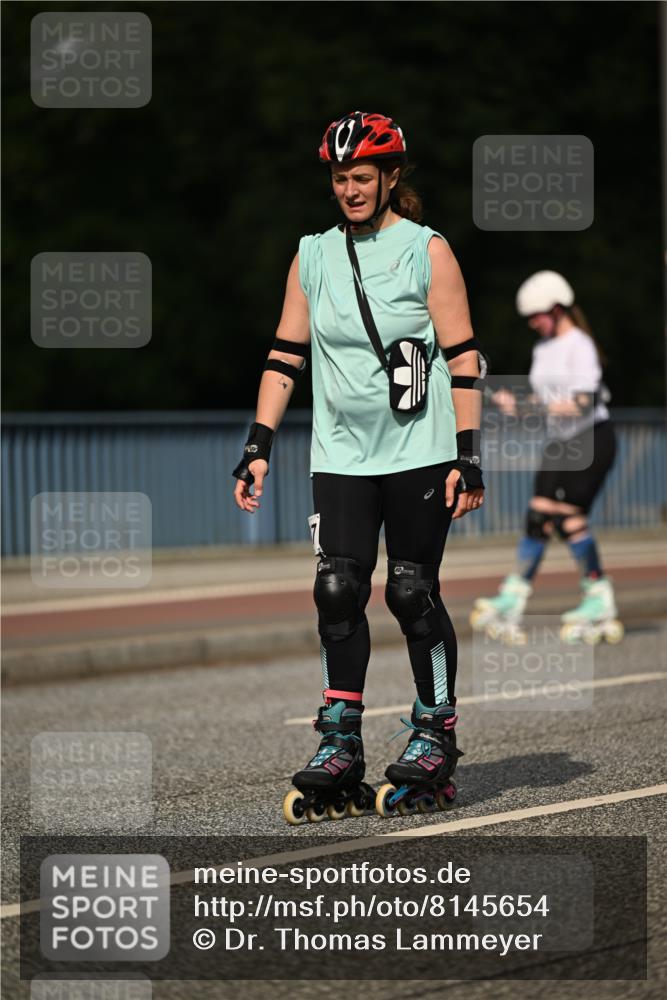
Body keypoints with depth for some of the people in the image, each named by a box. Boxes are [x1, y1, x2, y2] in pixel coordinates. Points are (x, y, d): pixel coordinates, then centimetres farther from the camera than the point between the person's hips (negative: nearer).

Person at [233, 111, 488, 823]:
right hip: (341, 456, 3)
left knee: (412, 592, -3)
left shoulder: (428, 251, -1)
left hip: (418, 451, -3)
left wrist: (467, 456, -9)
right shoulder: (312, 257, 10)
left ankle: (435, 735, 10)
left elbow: (463, 357, -3)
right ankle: (340, 744, -2)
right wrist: (257, 448, 5)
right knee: (338, 590, -6)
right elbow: (285, 355, 13)